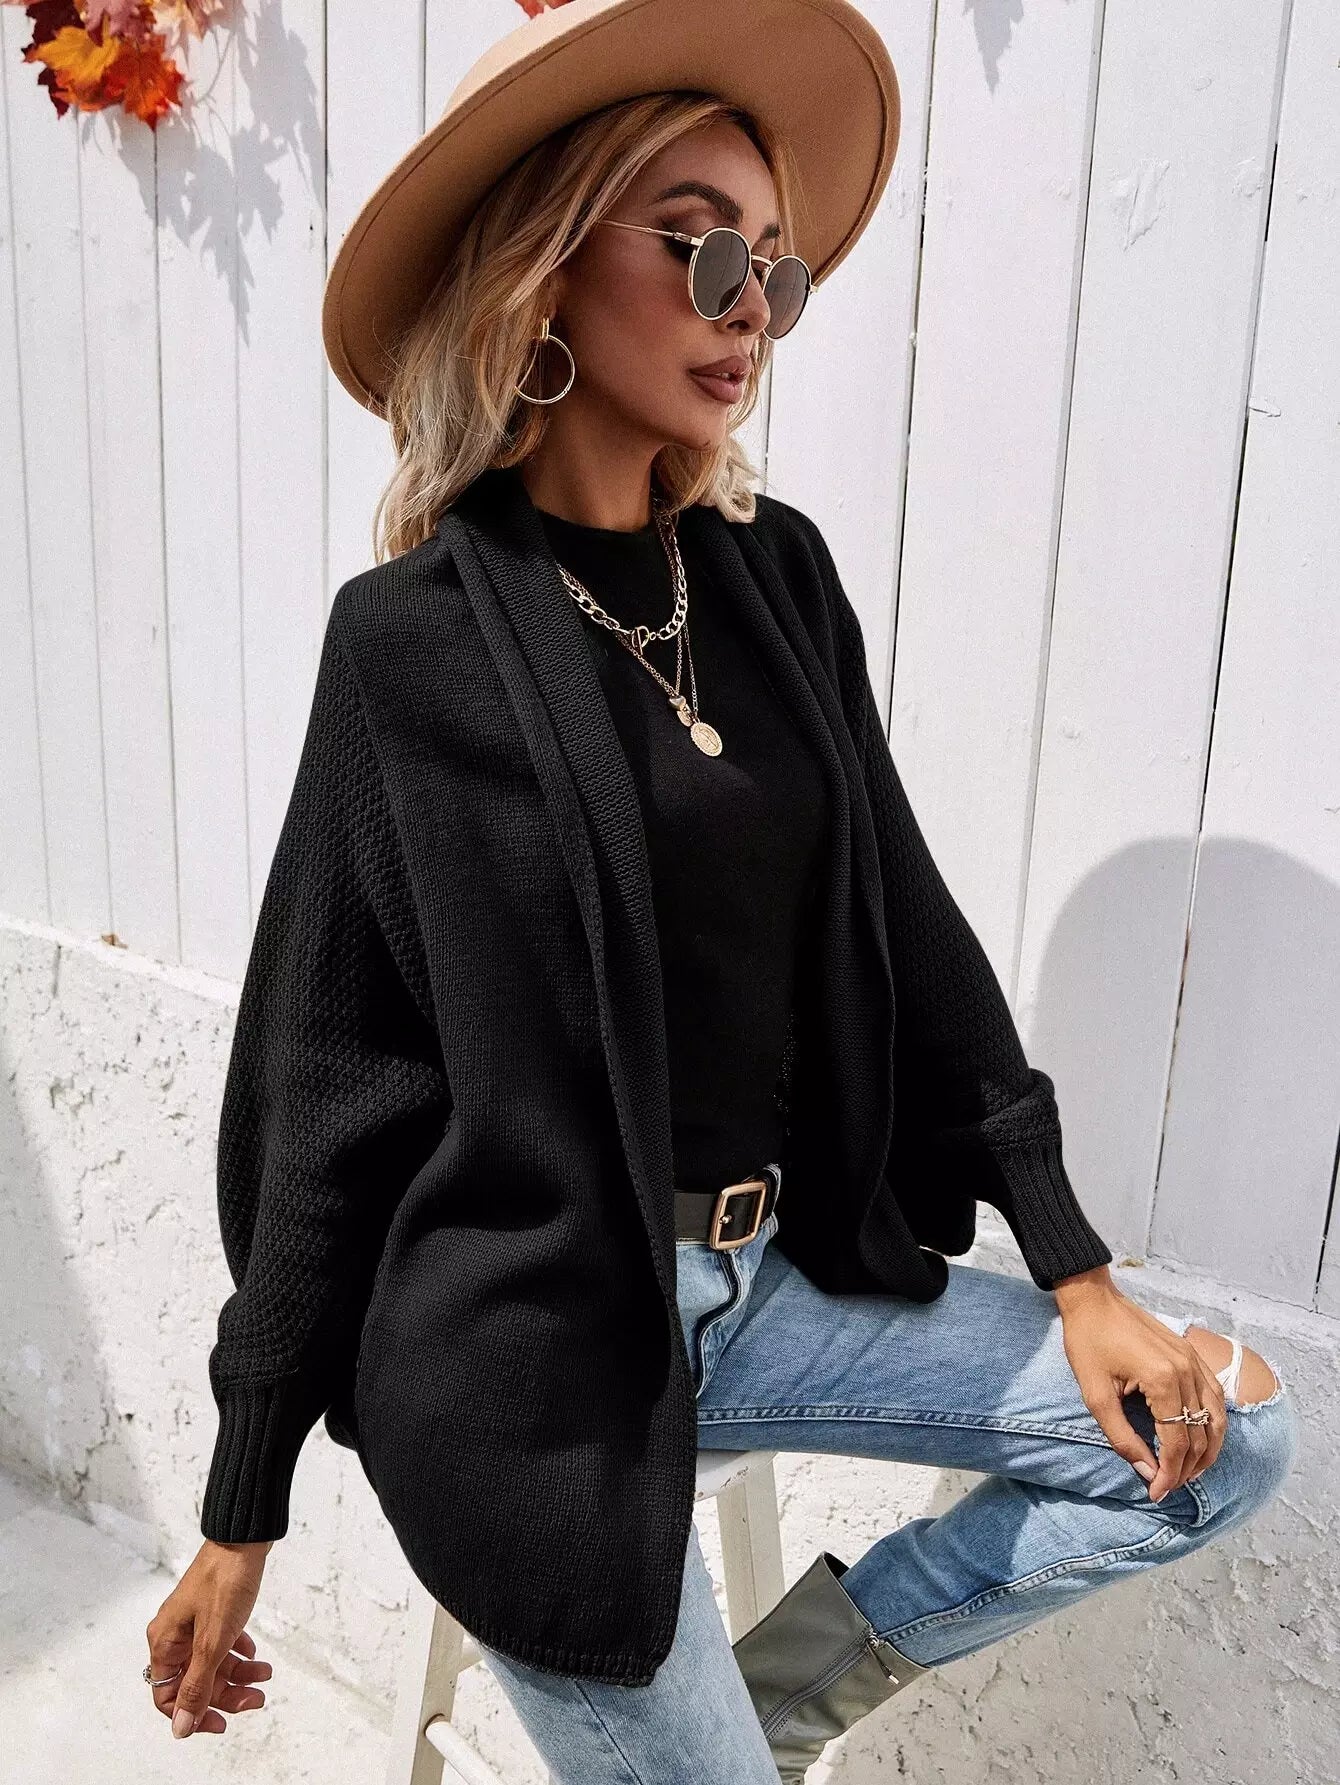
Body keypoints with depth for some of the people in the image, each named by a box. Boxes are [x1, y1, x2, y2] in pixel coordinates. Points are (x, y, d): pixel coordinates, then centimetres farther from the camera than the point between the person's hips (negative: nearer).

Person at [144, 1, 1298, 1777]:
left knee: (1223, 1438, 6)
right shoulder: (421, 640, -12)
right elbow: (327, 1090, -9)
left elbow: (904, 927, 5)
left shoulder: (775, 573, 2)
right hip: (528, 1334, -5)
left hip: (778, 1271, 6)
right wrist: (244, 1513, -3)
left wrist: (1079, 1274, 4)